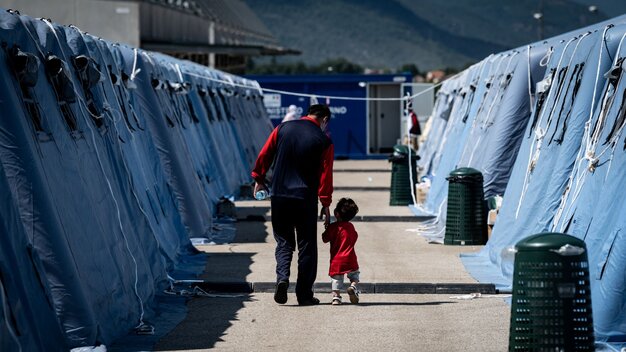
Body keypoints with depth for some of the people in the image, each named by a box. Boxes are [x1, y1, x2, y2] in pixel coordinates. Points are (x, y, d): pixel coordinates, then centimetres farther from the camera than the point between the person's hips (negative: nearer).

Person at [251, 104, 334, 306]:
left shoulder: (282, 129, 3)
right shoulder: (324, 141, -4)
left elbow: (264, 156, 6)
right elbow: (326, 175, -5)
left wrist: (259, 179, 19)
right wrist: (325, 204, -1)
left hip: (279, 195, 2)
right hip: (306, 199, -2)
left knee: (284, 241, 14)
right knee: (306, 246, 7)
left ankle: (282, 276, -11)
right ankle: (304, 295, 7)